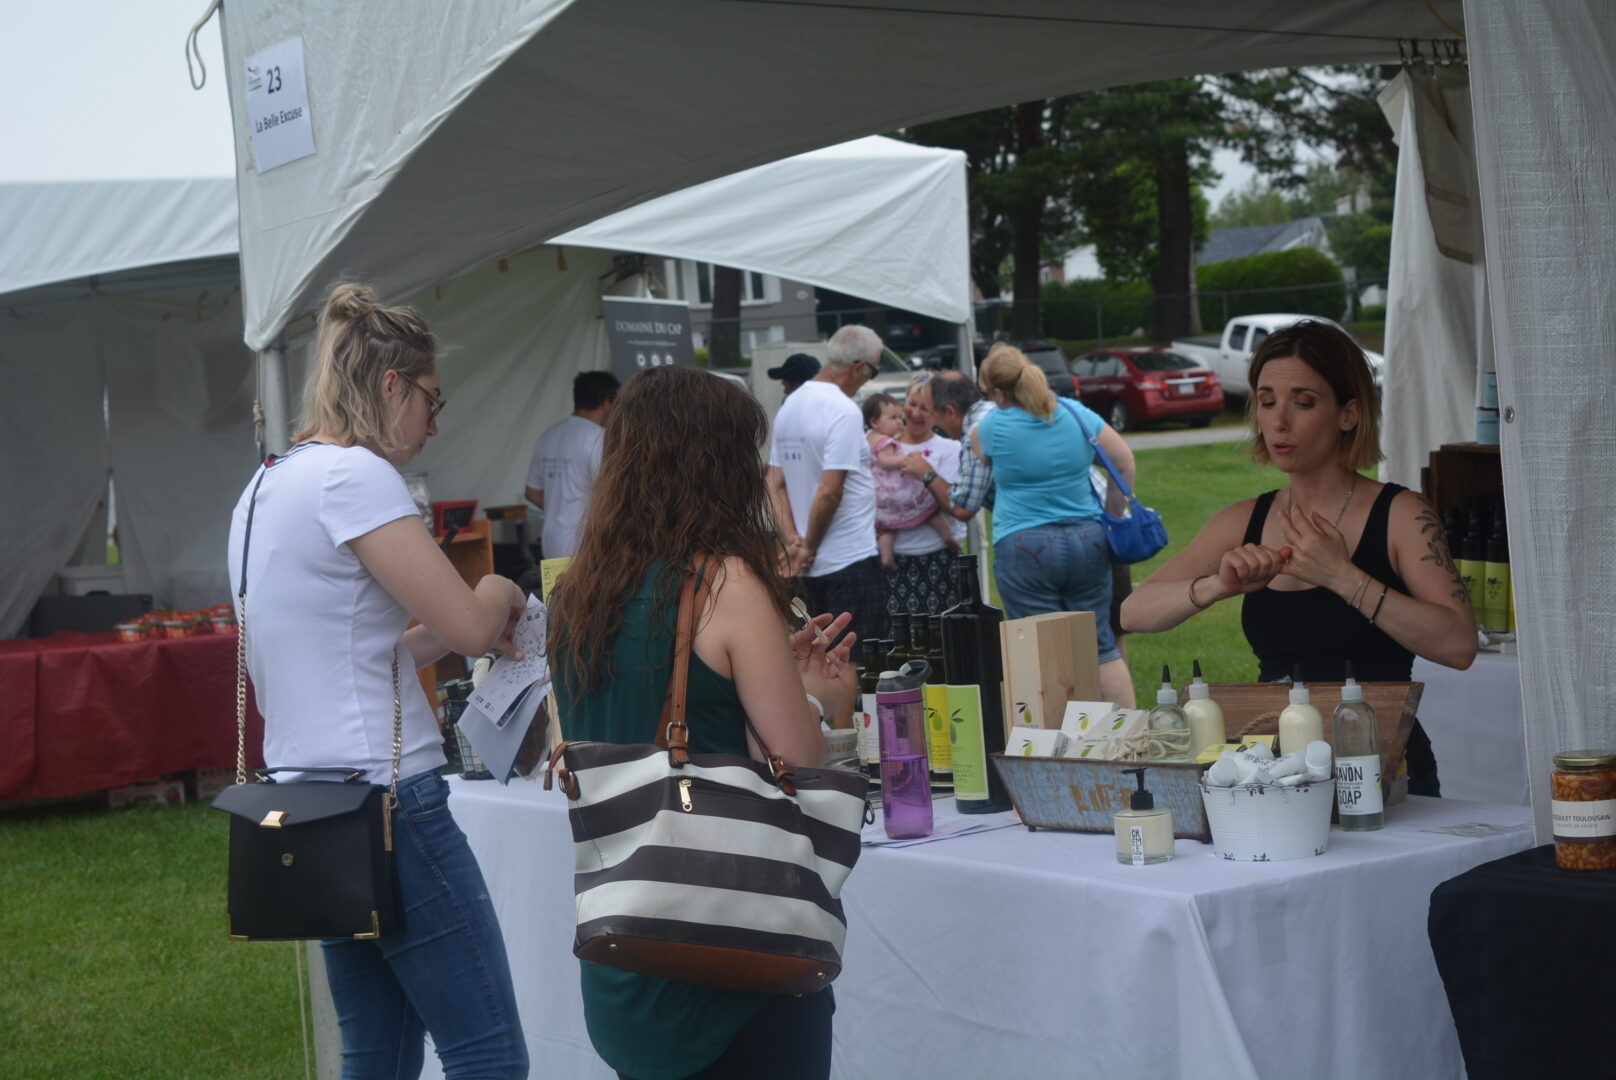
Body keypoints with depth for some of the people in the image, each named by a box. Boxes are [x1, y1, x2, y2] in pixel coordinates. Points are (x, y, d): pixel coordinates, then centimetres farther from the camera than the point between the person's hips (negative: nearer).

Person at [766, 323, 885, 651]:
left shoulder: (790, 406, 12)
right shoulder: (844, 411, -15)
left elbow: (775, 484, 11)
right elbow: (830, 491, -20)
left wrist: (792, 542, 3)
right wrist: (809, 547, -8)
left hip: (811, 569, 8)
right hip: (852, 561, -8)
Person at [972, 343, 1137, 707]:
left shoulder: (989, 428, -6)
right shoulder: (1078, 414, 4)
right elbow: (1125, 463, 13)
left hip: (1024, 546, -4)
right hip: (1087, 541, 4)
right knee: (1101, 645, 10)